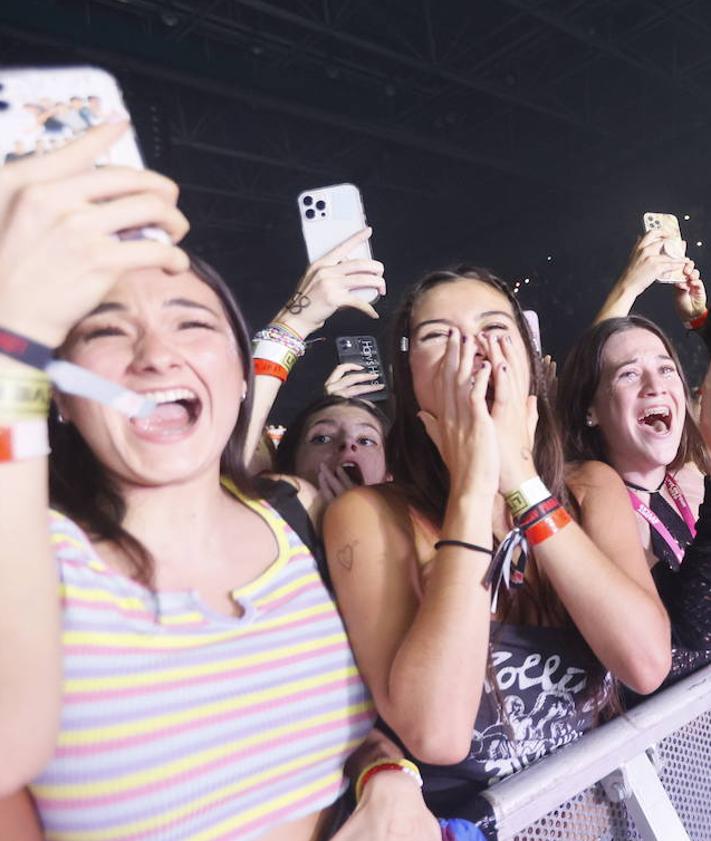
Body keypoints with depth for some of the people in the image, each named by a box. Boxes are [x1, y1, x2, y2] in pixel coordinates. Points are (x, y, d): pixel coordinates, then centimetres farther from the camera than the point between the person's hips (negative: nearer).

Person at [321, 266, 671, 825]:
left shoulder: (593, 490, -1)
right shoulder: (369, 516, -13)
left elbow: (648, 663, -13)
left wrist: (521, 480, -18)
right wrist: (472, 487, -23)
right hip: (460, 816, -2)